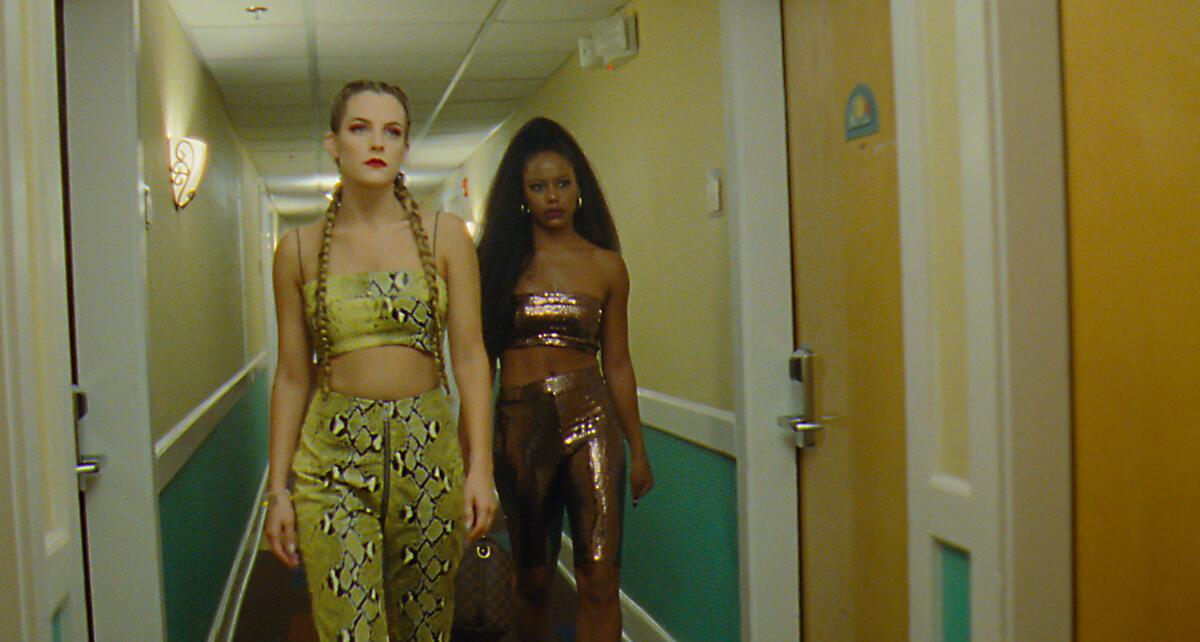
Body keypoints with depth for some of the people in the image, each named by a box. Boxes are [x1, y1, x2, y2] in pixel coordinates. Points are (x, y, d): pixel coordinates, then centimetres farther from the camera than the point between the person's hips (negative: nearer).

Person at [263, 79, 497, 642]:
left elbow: (470, 356, 1)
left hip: (429, 448, 1)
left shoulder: (443, 236, 3)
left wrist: (480, 467, -6)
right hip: (333, 453, 0)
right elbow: (292, 374, 7)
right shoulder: (299, 249, 5)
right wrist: (277, 488, 4)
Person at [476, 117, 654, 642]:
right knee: (533, 580, 12)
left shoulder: (606, 266, 6)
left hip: (591, 421, 0)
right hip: (518, 425, 0)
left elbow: (617, 364, 11)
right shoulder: (498, 261, 4)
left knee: (600, 579, -7)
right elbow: (479, 360, 5)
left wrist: (637, 449, 11)